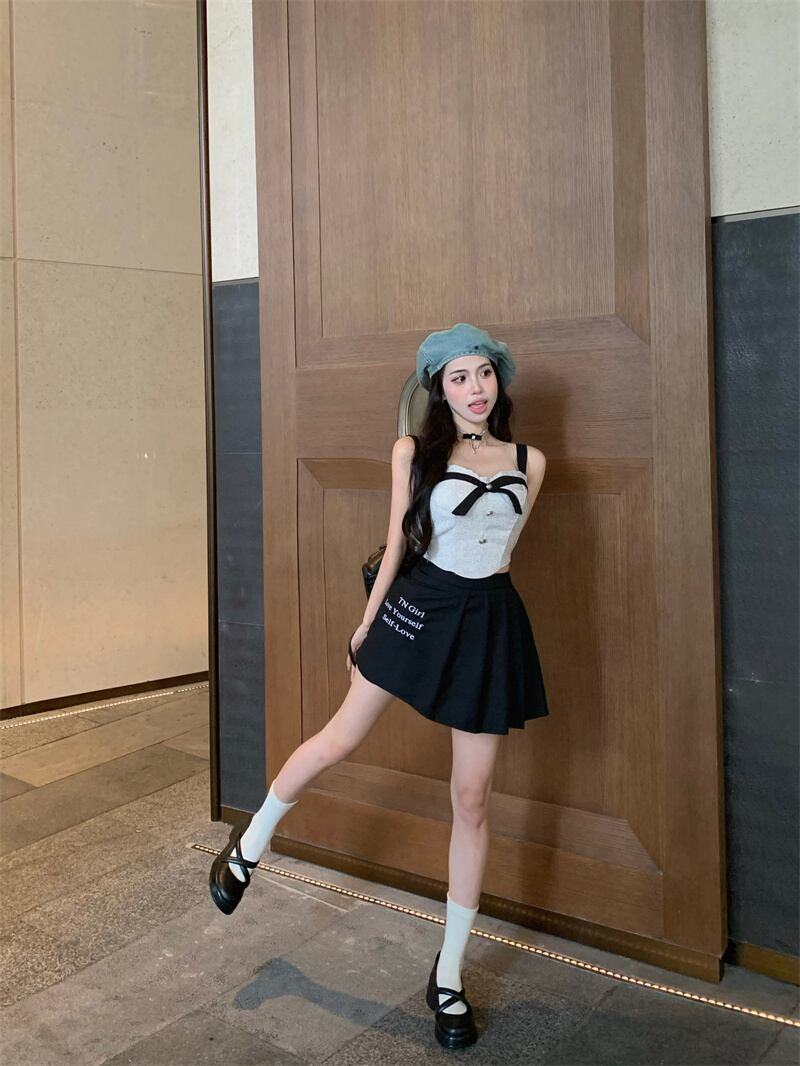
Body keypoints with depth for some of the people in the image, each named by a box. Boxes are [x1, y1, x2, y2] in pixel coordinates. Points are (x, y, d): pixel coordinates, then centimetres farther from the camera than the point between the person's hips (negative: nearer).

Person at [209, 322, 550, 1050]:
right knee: (340, 739, 6)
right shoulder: (413, 452, 0)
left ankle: (449, 975, 18)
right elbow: (398, 543, 4)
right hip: (419, 605, -1)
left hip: (489, 622, 1)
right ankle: (250, 843, 37)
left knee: (471, 798, 4)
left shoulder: (529, 461, 5)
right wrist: (367, 622, 7)